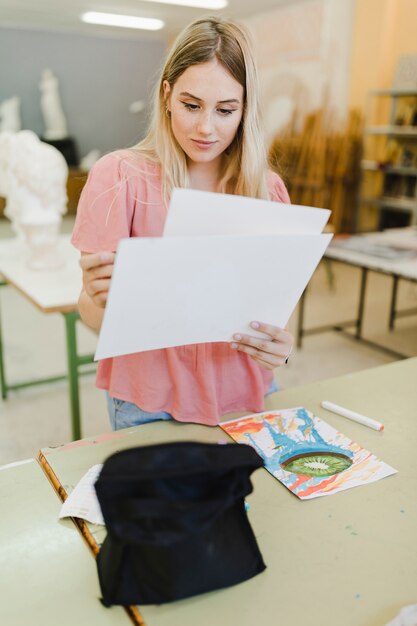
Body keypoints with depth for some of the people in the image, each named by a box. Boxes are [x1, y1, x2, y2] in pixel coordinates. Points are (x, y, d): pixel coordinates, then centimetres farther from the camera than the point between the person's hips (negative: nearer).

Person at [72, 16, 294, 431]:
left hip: (245, 396, 4)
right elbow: (93, 316, -11)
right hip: (152, 404, -3)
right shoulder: (119, 176, -12)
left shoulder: (267, 189, -2)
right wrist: (98, 300, -34)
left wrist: (278, 344, -19)